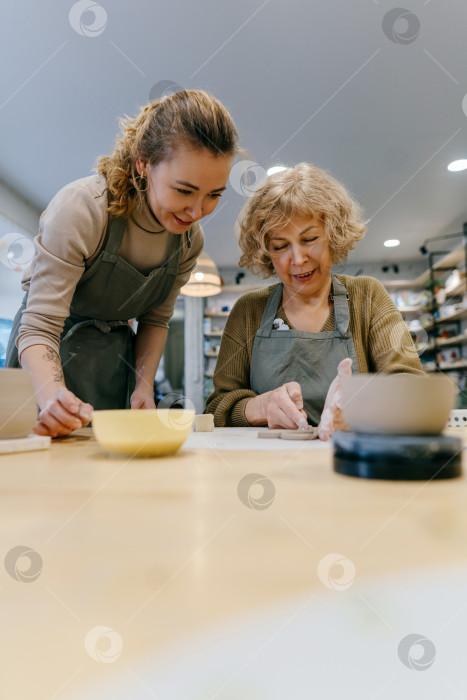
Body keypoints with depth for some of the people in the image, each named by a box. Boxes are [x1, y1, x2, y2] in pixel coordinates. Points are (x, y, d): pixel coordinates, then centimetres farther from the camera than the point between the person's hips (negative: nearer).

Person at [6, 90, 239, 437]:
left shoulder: (190, 238, -8)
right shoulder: (81, 208, -25)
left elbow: (155, 320, 3)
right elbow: (39, 327, -27)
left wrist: (144, 385, -10)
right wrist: (53, 395, -45)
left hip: (116, 355, 4)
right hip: (52, 356, -3)